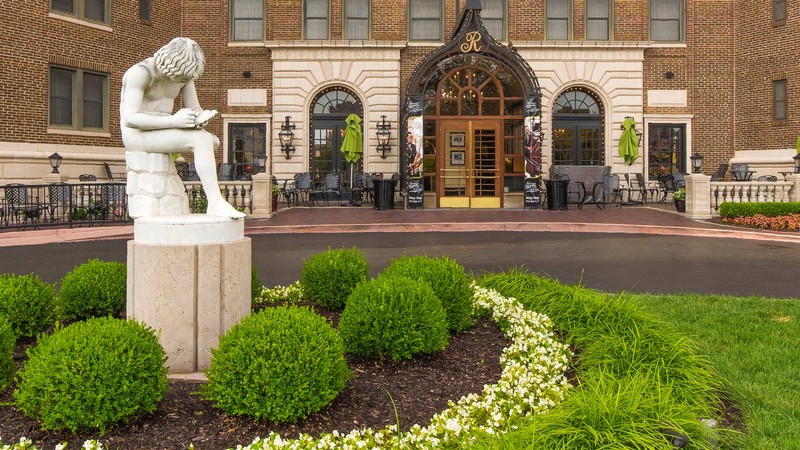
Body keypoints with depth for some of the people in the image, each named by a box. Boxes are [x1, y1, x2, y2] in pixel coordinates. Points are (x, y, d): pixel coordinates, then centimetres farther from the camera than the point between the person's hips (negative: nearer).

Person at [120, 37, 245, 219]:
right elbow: (130, 119, -26)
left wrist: (201, 118, -20)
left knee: (214, 141, -7)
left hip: (160, 133, 8)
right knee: (202, 140, -25)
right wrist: (174, 121, -34)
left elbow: (195, 111, 5)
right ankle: (216, 203, -24)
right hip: (139, 135, -8)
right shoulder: (139, 73, -19)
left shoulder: (185, 72, 4)